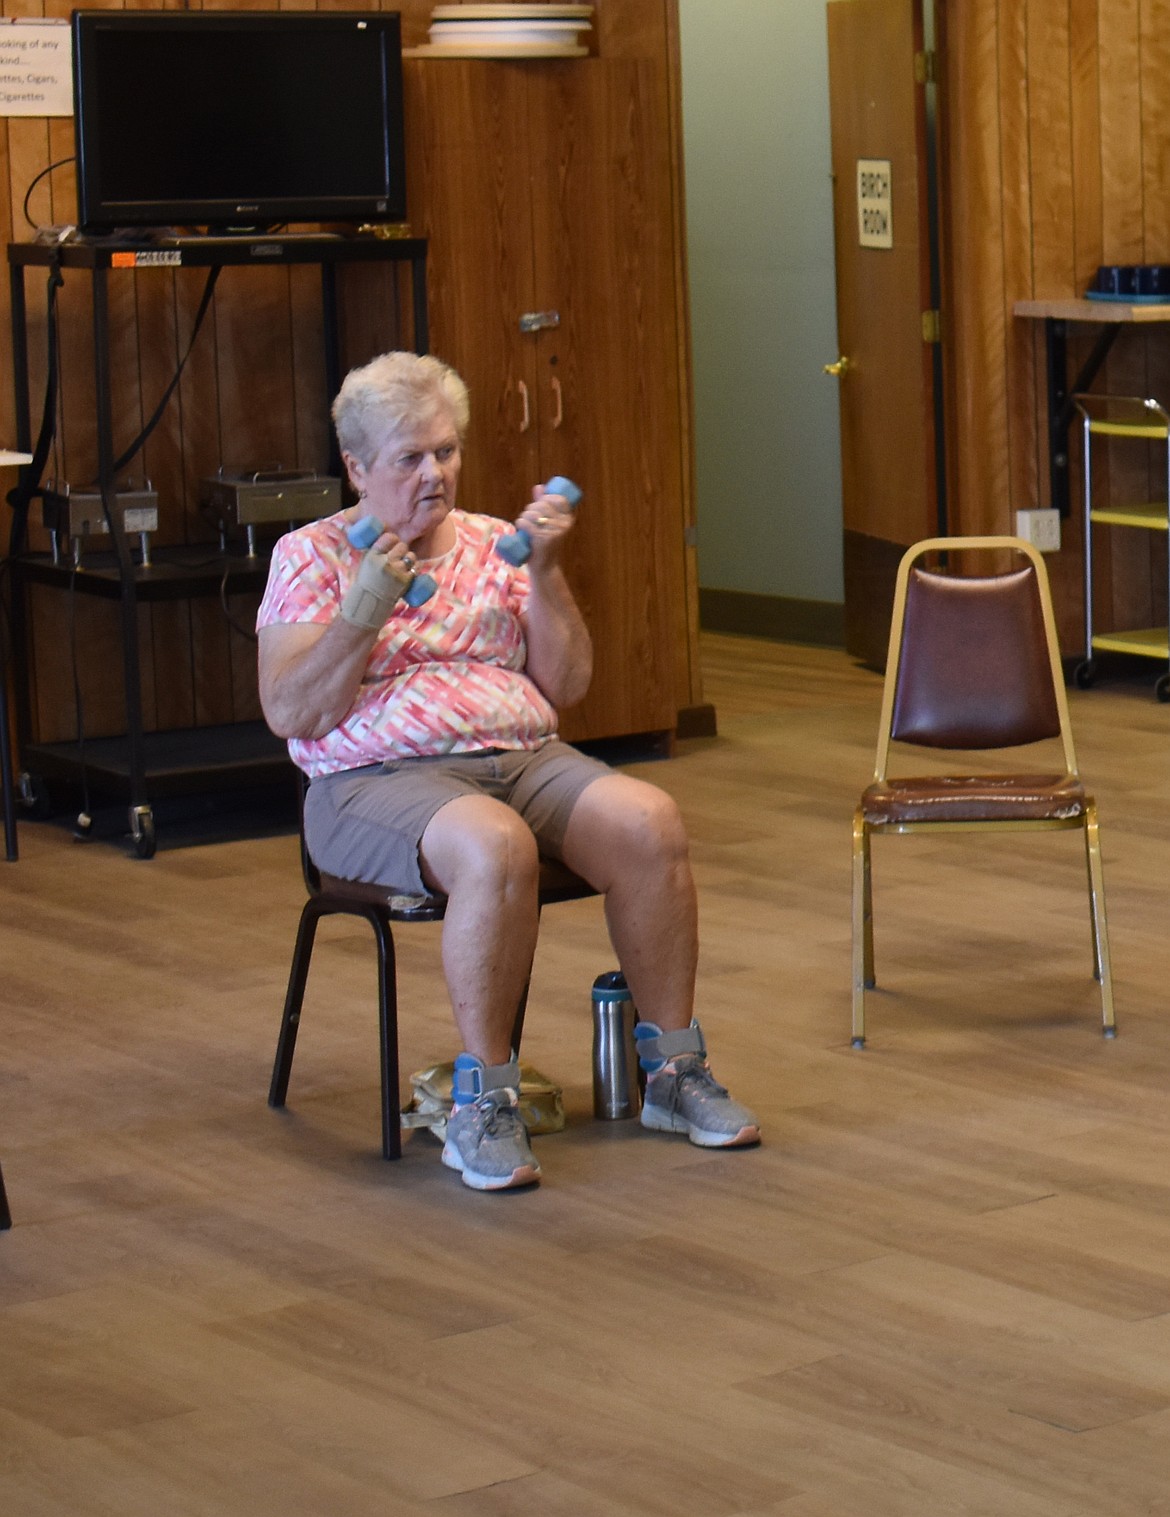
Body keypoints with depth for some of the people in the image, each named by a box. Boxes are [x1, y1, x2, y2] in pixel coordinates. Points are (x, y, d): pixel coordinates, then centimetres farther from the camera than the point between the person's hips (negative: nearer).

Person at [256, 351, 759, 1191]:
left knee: (649, 820, -25)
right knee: (494, 847, -38)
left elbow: (567, 686, 12)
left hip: (526, 758, 4)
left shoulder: (494, 544, 17)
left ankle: (674, 1069, -13)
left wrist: (545, 574, 0)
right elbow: (290, 714, -5)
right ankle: (483, 1101, -27)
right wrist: (365, 609, -15)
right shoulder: (310, 556, 6)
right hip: (381, 777, -4)